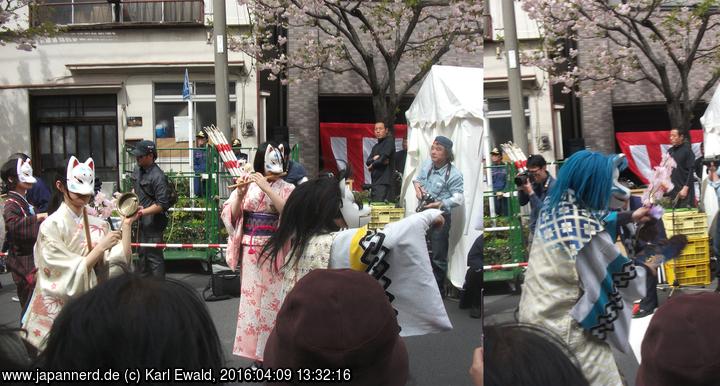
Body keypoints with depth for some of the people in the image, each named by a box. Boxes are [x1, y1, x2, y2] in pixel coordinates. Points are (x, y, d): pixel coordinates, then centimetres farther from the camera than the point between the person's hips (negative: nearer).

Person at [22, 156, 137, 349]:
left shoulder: (98, 225, 0)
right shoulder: (52, 226, -12)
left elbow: (121, 259, -8)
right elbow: (72, 275, -17)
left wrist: (126, 225, -14)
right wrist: (101, 246, -22)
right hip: (58, 308, -4)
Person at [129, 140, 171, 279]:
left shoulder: (158, 176, -21)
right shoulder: (137, 169, 6)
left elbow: (162, 205, -24)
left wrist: (142, 212, -26)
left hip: (153, 222, -9)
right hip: (141, 221, 9)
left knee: (154, 256, -4)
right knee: (141, 254, 21)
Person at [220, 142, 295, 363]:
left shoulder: (287, 189, -1)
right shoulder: (247, 185, 3)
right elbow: (232, 216, -1)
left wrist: (266, 187, -23)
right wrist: (240, 194, -17)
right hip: (251, 250, 2)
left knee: (273, 298, 2)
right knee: (252, 297, 6)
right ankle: (257, 349, 18)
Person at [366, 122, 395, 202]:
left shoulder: (389, 141, -1)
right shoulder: (375, 147, 22)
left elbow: (383, 158, -12)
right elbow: (367, 162, 11)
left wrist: (372, 166, 4)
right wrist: (374, 158, -10)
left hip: (384, 182, -8)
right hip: (375, 181, 8)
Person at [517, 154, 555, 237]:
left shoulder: (553, 186, -19)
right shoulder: (533, 182, 0)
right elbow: (522, 203, 6)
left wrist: (531, 193, -27)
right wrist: (520, 189, -11)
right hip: (534, 230, 7)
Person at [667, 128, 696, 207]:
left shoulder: (687, 150, -4)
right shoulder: (670, 151, 11)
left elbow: (691, 171, -9)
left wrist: (686, 188, -16)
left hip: (684, 189, -5)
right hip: (672, 189, 5)